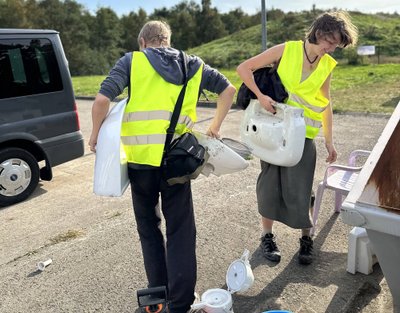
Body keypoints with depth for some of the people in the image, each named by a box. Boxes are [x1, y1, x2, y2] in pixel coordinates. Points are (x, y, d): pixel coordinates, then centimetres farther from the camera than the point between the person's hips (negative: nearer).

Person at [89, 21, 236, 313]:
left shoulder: (132, 60, 5)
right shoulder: (193, 65, 14)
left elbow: (102, 99, -7)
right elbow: (228, 89, 18)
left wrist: (96, 134, 7)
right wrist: (215, 127, 21)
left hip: (140, 158, -1)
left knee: (149, 226, 18)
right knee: (180, 231, 10)